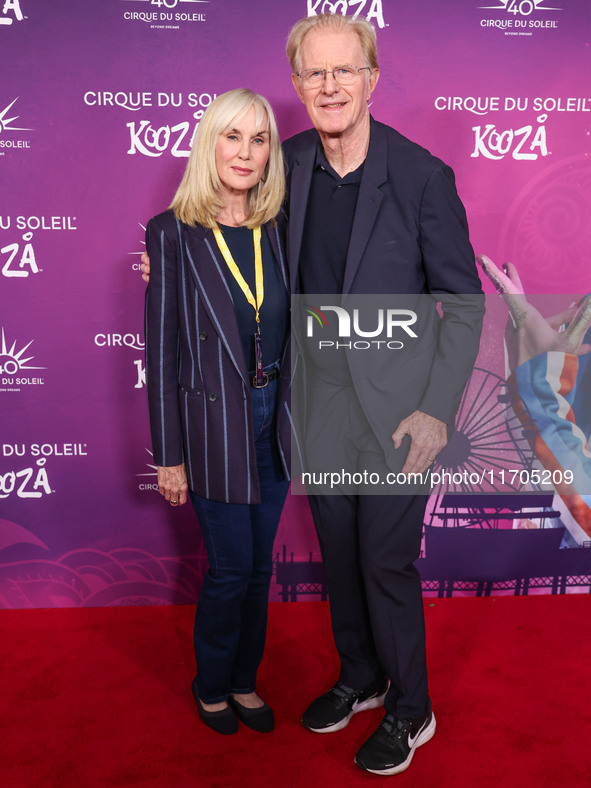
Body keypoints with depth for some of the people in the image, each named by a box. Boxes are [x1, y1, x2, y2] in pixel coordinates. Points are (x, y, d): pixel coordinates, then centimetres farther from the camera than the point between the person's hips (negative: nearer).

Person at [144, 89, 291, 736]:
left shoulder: (278, 228, 4)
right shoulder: (173, 233, -8)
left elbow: (292, 328, 9)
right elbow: (161, 352, -9)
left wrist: (296, 415, 6)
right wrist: (169, 456, -9)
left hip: (274, 419, 4)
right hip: (213, 422, -4)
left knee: (259, 565, 15)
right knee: (231, 567, 6)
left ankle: (244, 680, 38)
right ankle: (211, 687, 34)